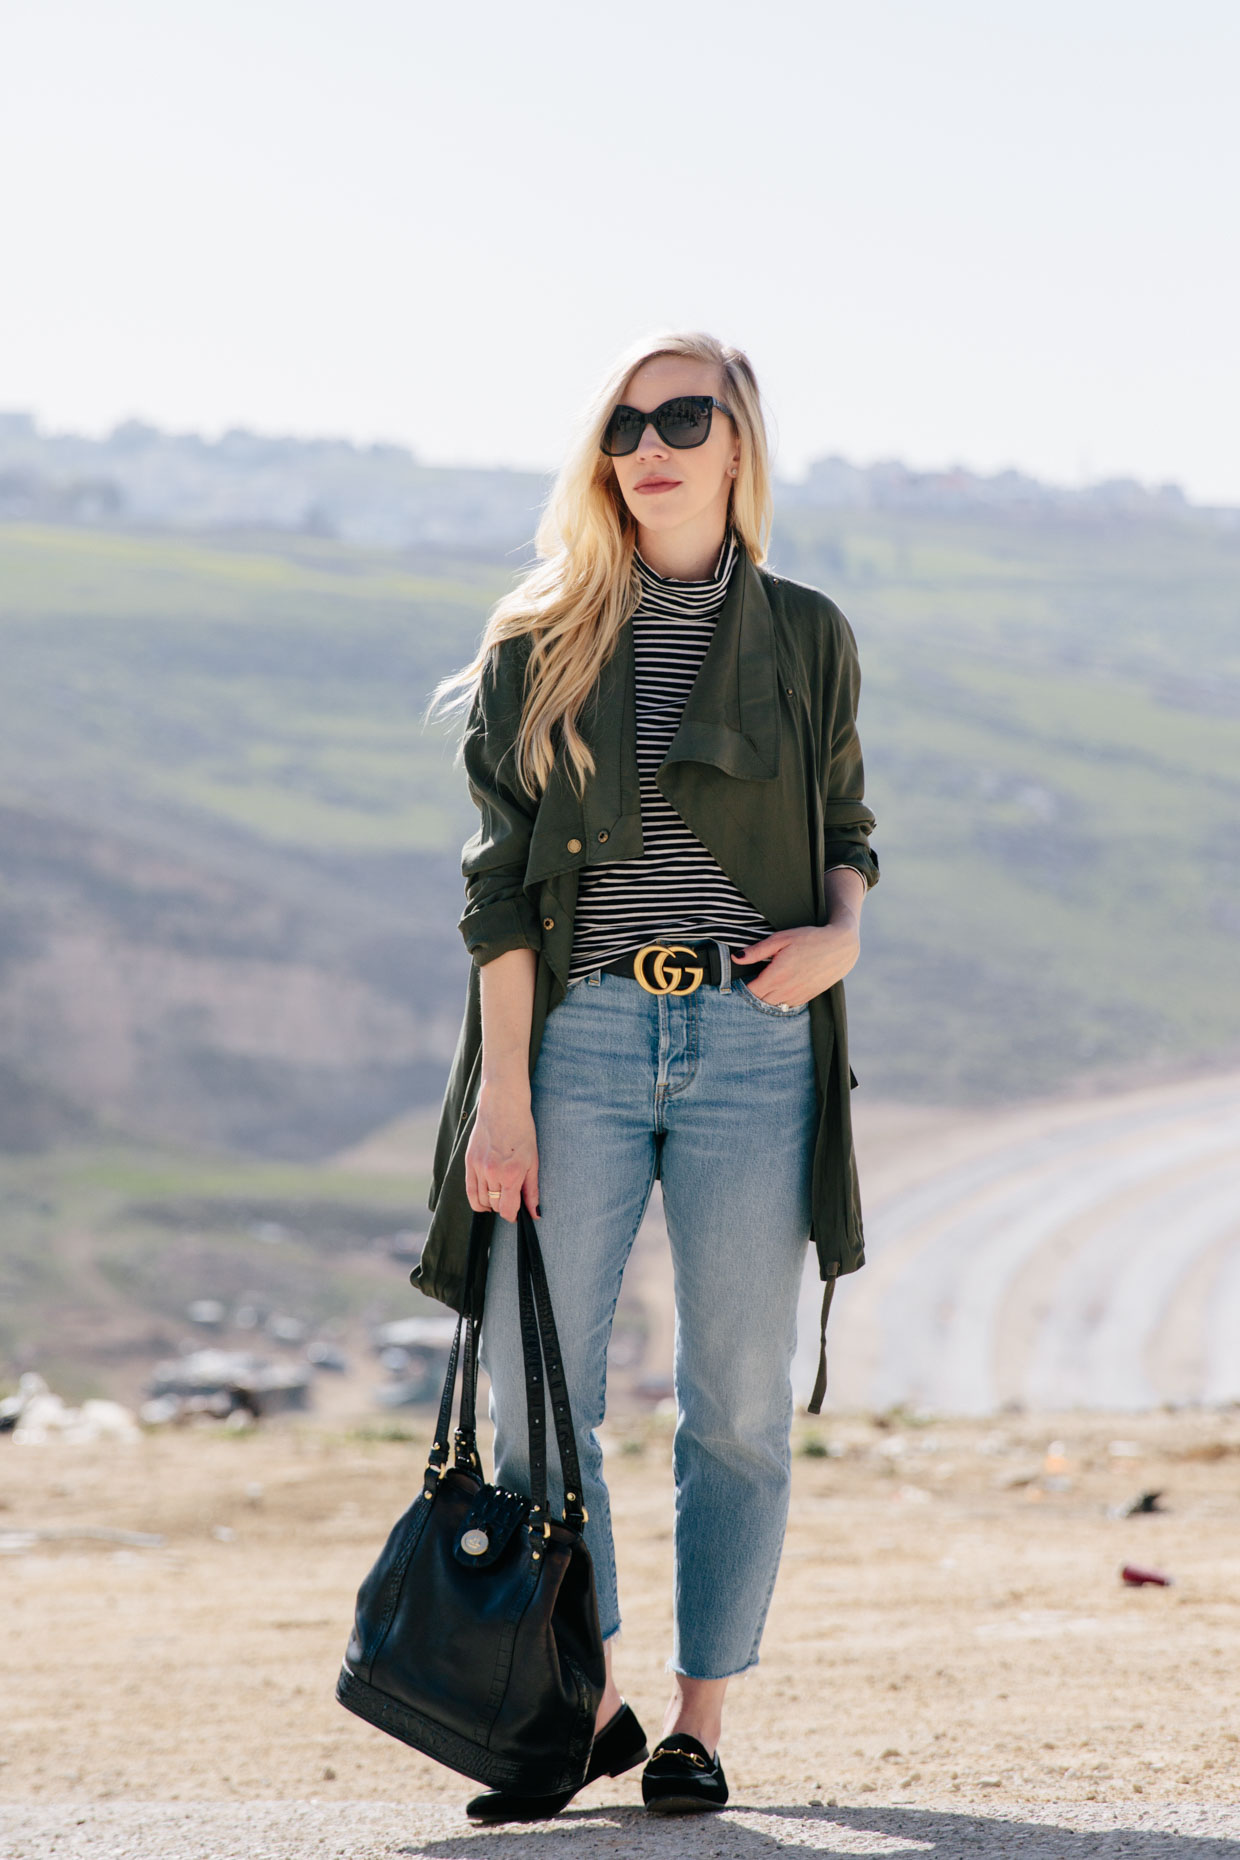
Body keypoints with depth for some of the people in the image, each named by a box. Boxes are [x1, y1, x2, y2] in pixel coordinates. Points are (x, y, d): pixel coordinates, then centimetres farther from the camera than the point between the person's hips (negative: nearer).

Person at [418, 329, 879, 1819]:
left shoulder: (807, 638, 7)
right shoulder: (539, 646, 5)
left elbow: (847, 831, 16)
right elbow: (500, 881, 2)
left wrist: (840, 932, -8)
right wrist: (502, 1093, -6)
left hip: (755, 1042, 0)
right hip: (582, 1037, 0)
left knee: (738, 1403, 3)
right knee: (534, 1386, -2)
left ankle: (699, 1720, 15)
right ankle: (584, 1708, 15)